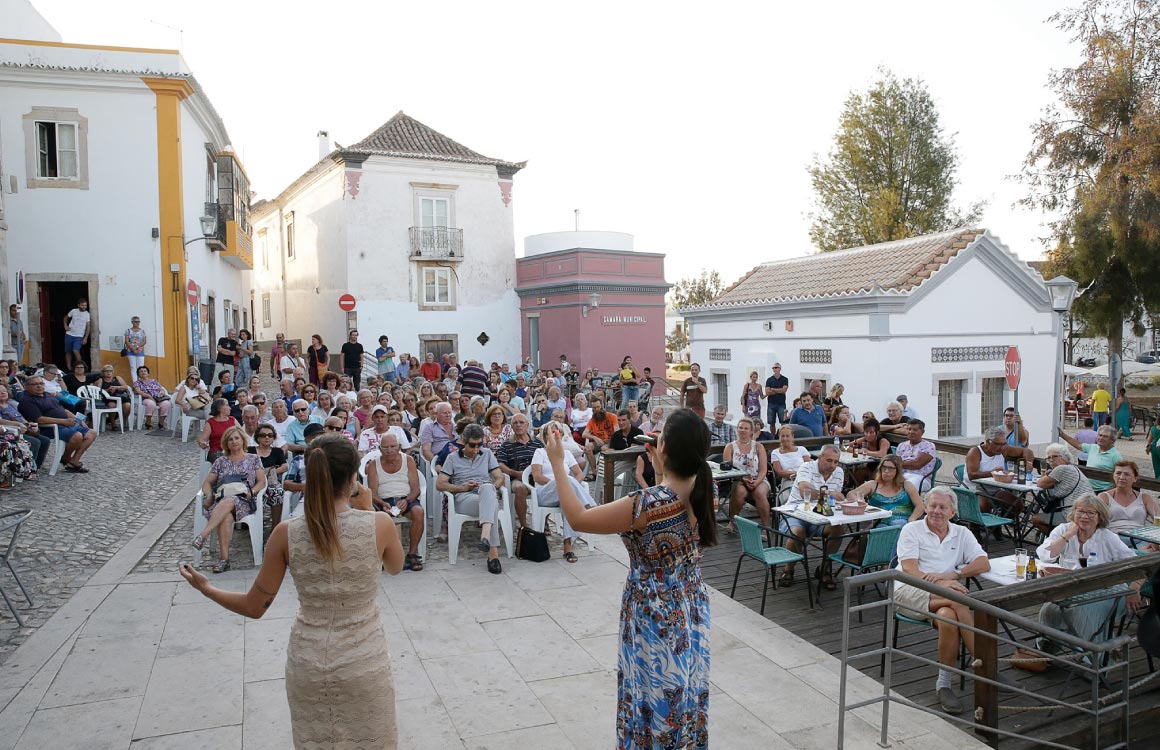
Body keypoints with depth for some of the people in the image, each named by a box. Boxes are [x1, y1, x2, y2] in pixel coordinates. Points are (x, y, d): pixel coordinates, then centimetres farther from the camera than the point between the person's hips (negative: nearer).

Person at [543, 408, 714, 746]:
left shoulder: (648, 502, -31)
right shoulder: (700, 491, -10)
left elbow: (578, 519, -20)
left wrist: (557, 463, -13)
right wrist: (660, 471, 13)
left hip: (656, 617, -7)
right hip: (691, 610, 7)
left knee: (656, 700, 14)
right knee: (683, 698, 25)